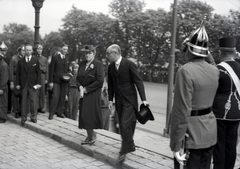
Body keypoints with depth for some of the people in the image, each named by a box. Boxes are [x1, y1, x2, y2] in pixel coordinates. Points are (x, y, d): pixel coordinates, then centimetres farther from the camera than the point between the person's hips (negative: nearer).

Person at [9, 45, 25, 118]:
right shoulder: (14, 59, -4)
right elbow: (11, 71, -6)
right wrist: (11, 82, -10)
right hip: (15, 79, -2)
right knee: (15, 96, 2)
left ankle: (21, 111, 15)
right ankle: (16, 111, 13)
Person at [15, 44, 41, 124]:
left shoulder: (35, 61, 6)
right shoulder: (20, 61, 8)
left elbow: (38, 73, 3)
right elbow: (18, 73, 7)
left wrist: (38, 83, -5)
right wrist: (17, 84, 1)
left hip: (33, 84, -1)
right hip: (23, 84, 1)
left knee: (33, 101, -3)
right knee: (24, 101, 3)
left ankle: (33, 117, 8)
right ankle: (24, 118, 11)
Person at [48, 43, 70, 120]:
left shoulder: (67, 59, 13)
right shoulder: (55, 57, -2)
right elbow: (51, 70, -5)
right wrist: (51, 81, -10)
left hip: (64, 81, 5)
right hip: (56, 80, -5)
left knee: (63, 97, 6)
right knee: (55, 97, -9)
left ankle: (60, 112, 17)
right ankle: (51, 113, 1)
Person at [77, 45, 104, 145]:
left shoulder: (98, 64, -9)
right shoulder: (82, 64, 10)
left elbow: (100, 81, -15)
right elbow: (78, 78, 13)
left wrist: (86, 89, -12)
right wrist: (81, 88, -7)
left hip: (93, 94, -6)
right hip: (83, 94, 6)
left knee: (89, 115, -7)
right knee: (84, 115, 7)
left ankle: (92, 135, 11)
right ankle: (89, 136, 20)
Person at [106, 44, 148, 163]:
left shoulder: (129, 64, -12)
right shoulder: (110, 67, 6)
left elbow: (138, 82, -12)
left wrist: (143, 99, -16)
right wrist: (110, 100, 8)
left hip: (129, 100, -6)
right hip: (118, 100, 6)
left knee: (125, 124, -13)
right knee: (122, 125, 9)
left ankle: (124, 151, -1)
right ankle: (130, 146, 25)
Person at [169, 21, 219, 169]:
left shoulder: (186, 71, -19)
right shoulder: (215, 70, 2)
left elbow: (181, 111, -21)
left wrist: (176, 145, -15)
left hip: (191, 134, -7)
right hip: (210, 131, 7)